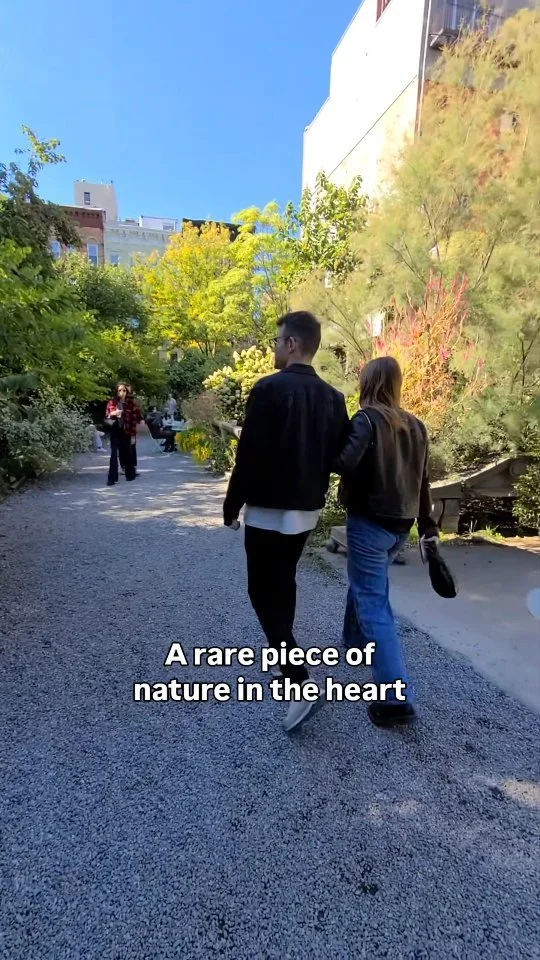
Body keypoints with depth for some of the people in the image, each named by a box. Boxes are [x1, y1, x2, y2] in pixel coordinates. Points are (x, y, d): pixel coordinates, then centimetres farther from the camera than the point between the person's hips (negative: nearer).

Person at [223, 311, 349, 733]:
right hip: (308, 509, 7)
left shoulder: (270, 388, -15)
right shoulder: (332, 397, 6)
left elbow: (250, 455, -17)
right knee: (284, 582, 23)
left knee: (264, 592, 2)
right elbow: (339, 454, 9)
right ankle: (285, 651, 38)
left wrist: (232, 505, -6)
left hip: (270, 509, -7)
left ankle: (299, 680, -6)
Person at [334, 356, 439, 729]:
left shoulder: (367, 419, -13)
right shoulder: (416, 426, 8)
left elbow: (345, 464, -27)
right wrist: (429, 527, 16)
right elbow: (423, 481, 11)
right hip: (402, 525, 8)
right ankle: (355, 641, 46)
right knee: (366, 583, 27)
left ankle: (397, 698, -3)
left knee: (374, 605, -3)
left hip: (370, 522, -8)